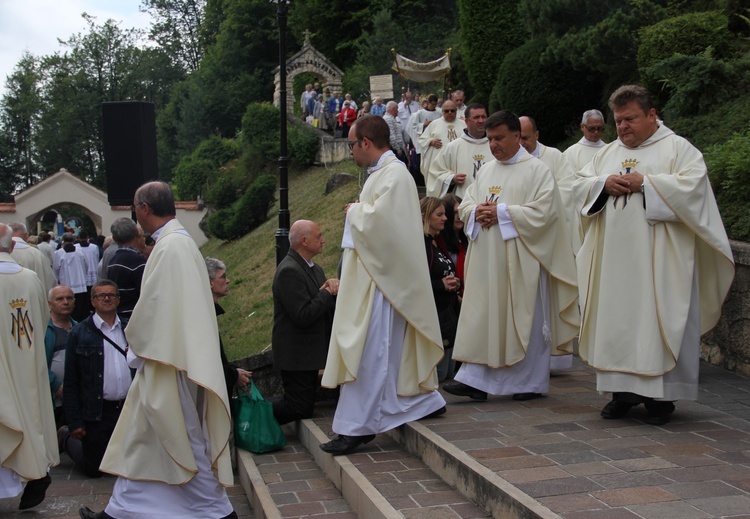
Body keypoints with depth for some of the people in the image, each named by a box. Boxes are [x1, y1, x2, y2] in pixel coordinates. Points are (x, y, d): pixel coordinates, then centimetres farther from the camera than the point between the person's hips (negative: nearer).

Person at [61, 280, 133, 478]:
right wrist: (74, 423, -7)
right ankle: (66, 437, 35)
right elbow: (71, 382, -3)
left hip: (128, 409, 3)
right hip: (96, 412, -3)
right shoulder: (79, 333, -2)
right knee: (94, 469, 9)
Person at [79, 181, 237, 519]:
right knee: (141, 435, 17)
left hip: (169, 362, -10)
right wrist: (140, 348, 15)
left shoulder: (170, 247, -20)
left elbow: (156, 305, -20)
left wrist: (137, 347, -5)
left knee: (184, 437, 1)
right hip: (168, 356, 10)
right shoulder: (178, 241, 11)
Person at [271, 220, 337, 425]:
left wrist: (334, 287, -9)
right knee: (301, 408, -5)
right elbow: (303, 316, -26)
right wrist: (328, 293, -16)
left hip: (309, 352, 10)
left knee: (303, 406, 15)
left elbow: (329, 307, 11)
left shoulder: (314, 269, 12)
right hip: (296, 356, -10)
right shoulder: (289, 271, -20)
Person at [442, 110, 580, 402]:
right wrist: (477, 212, -8)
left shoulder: (537, 170, -4)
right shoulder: (486, 170, 15)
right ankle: (475, 379, 5)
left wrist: (501, 212, -17)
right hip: (487, 259, 6)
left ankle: (532, 382, 16)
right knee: (483, 317, 3)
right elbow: (465, 204, 15)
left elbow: (543, 211, -15)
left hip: (520, 260, -5)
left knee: (524, 318, 2)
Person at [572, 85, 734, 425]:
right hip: (614, 260, 5)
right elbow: (579, 184, 13)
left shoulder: (678, 148, 1)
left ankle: (661, 395, 4)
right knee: (616, 319, 5)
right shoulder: (608, 153, 18)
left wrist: (645, 183, -15)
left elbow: (691, 185, -14)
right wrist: (604, 184, -7)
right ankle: (624, 390, 13)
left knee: (659, 320, -4)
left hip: (658, 260, -5)